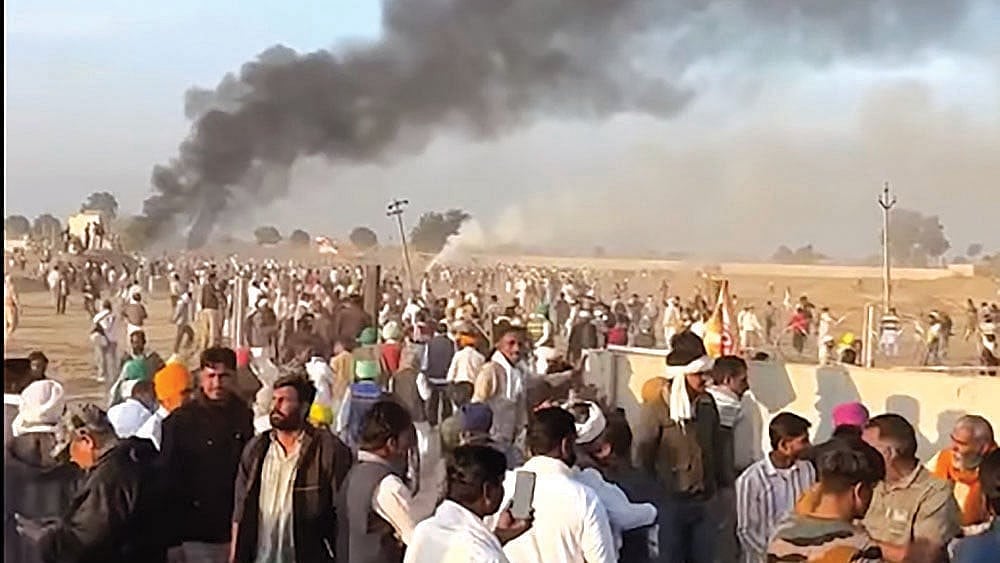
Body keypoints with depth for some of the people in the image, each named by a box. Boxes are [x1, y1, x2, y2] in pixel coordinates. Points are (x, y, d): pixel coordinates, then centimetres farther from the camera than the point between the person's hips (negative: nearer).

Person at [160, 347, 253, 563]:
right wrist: (172, 536, -8)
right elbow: (168, 478, -4)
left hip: (234, 530, 3)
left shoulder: (244, 416, 3)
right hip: (195, 534, -3)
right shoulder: (180, 420, -6)